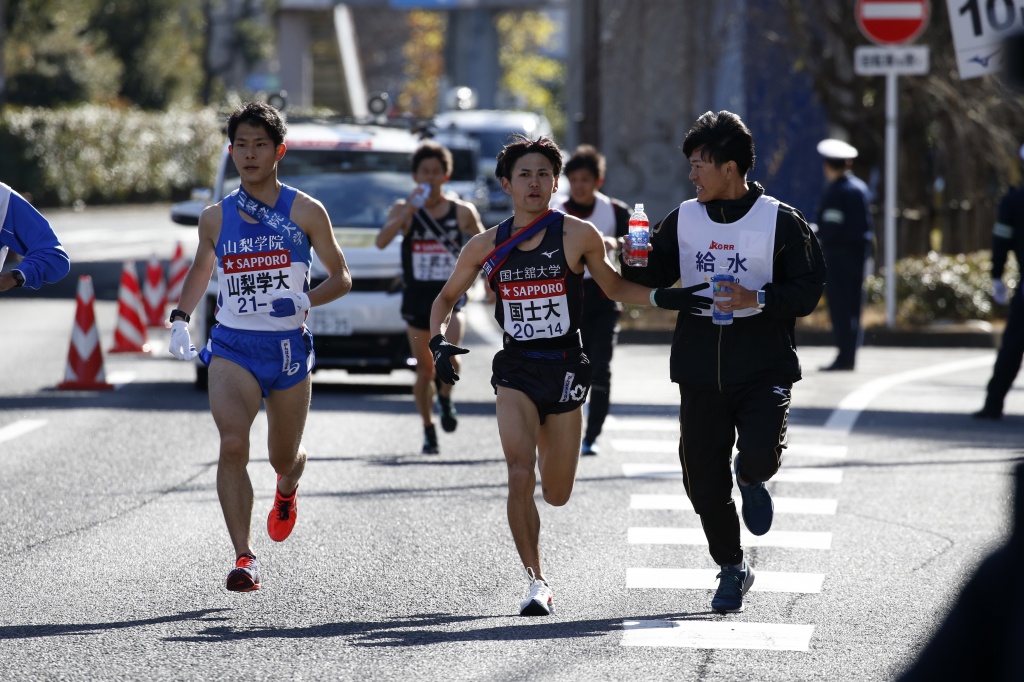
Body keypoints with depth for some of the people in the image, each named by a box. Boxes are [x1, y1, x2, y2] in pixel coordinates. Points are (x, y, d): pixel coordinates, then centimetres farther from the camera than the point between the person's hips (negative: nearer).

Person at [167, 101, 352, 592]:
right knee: (232, 445, -23)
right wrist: (179, 319, 7)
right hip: (232, 346, 0)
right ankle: (243, 558, -24)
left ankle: (287, 489, 53)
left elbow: (341, 277, 4)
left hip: (289, 347, 0)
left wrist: (304, 301, -15)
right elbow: (201, 270, 23)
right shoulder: (216, 217, 6)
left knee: (284, 458, 13)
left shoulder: (305, 212, -1)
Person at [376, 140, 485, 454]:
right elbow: (381, 241, -19)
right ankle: (428, 430, 22)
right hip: (417, 298, 1)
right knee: (424, 369, 7)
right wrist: (409, 210, -26)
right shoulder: (404, 210, -1)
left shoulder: (462, 211, 1)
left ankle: (445, 399, 3)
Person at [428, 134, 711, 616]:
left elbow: (615, 287, 12)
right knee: (520, 474, -20)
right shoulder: (487, 247, 3)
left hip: (564, 369, 0)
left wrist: (665, 298, -3)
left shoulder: (577, 235, -2)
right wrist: (439, 342, -3)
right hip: (514, 369, 0)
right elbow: (447, 297, 15)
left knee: (557, 495, 6)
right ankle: (536, 582, -11)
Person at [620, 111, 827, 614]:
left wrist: (758, 299, -20)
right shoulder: (684, 219, 8)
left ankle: (751, 479, 18)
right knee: (703, 480, 4)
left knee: (759, 457, -22)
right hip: (700, 371, 4)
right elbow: (654, 280, 16)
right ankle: (731, 569, 25)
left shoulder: (781, 222, -4)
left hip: (764, 369, -4)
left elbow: (809, 290, -5)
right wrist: (635, 264, -6)